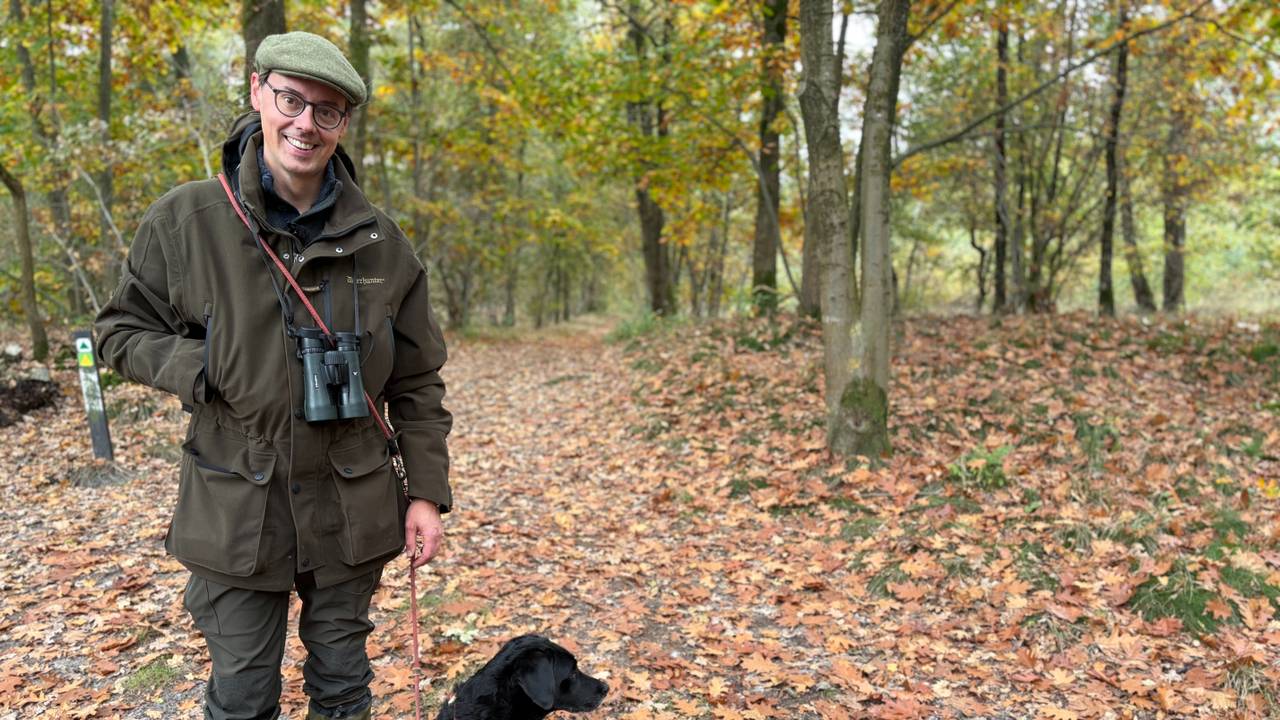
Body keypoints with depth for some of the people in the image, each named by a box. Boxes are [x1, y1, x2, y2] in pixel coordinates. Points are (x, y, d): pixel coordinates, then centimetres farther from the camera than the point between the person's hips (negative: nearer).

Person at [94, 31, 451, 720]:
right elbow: (121, 331, 4)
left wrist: (427, 491, 0)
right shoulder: (184, 220, -6)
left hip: (352, 503, 2)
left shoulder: (380, 240, -2)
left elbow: (416, 383, 3)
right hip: (236, 506, -1)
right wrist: (202, 369, -15)